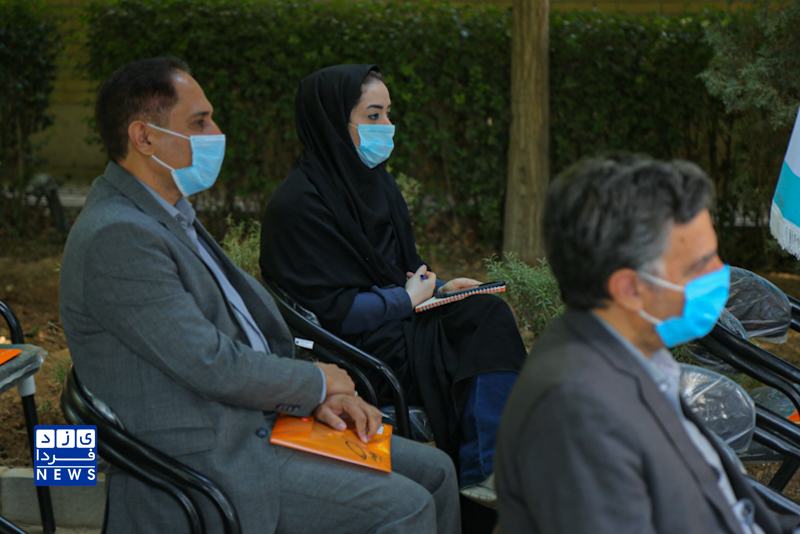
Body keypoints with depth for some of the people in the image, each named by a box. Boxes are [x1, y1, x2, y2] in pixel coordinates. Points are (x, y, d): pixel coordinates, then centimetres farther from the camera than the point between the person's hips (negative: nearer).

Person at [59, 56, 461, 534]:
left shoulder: (171, 217, 14)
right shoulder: (116, 238, -19)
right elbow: (212, 365, -22)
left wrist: (314, 399, 1)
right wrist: (315, 383, -7)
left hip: (253, 424, 10)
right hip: (204, 463, -10)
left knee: (434, 472, 6)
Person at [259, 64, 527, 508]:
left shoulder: (375, 182, 12)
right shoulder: (299, 203, -17)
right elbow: (329, 310, -20)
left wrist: (438, 286, 0)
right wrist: (408, 298, -11)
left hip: (395, 318, 9)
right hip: (357, 349, -9)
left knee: (488, 315, -14)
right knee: (485, 324, -20)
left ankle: (486, 467, -17)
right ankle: (481, 471, -14)